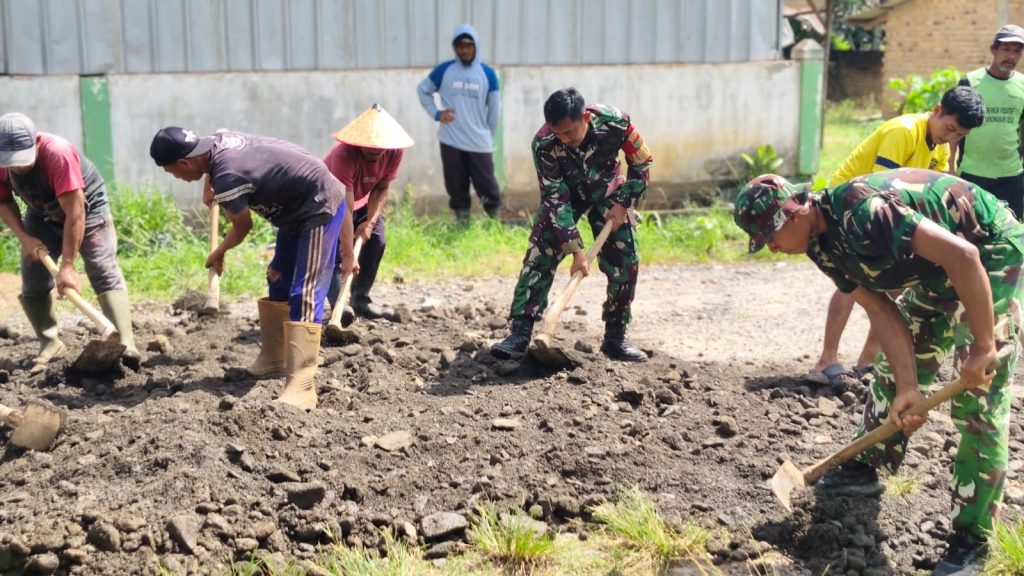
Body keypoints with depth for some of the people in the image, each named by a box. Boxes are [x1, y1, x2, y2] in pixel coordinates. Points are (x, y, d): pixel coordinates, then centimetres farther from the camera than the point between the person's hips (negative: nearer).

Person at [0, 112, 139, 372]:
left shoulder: (58, 154, -38)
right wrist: (24, 237, -20)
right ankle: (50, 343, 12)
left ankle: (125, 344, -26)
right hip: (42, 214, 5)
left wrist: (67, 266, -33)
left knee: (105, 274, -17)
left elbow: (75, 214, -35)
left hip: (87, 206, -5)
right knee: (33, 284, -2)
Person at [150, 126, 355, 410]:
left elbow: (243, 227, -10)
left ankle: (301, 387, -25)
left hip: (320, 208, -10)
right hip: (299, 208, 10)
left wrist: (218, 253, 9)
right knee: (278, 281, 18)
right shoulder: (219, 139, -3)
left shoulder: (228, 179, -28)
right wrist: (210, 187, 32)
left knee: (304, 296, -18)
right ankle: (273, 359, 29)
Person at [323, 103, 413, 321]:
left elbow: (381, 189, -12)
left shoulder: (395, 151, -24)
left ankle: (360, 299, 8)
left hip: (361, 200, 6)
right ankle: (340, 307, -29)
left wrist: (371, 221, -27)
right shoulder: (343, 155, -40)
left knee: (376, 241, -5)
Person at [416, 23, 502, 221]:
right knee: (457, 187, 6)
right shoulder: (444, 70, 2)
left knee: (487, 186, 0)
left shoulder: (488, 74, 3)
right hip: (451, 141, 1)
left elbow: (494, 110, 9)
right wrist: (436, 113, 1)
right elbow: (422, 90, 15)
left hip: (480, 143, 0)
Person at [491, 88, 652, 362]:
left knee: (625, 263, -6)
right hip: (563, 192, -1)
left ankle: (615, 338, 9)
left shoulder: (615, 123, -32)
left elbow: (642, 165, -13)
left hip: (607, 191, 1)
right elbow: (556, 198, -27)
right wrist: (575, 250, -30)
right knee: (539, 256, -17)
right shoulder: (544, 144, -33)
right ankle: (520, 333, -16)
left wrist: (622, 204, -18)